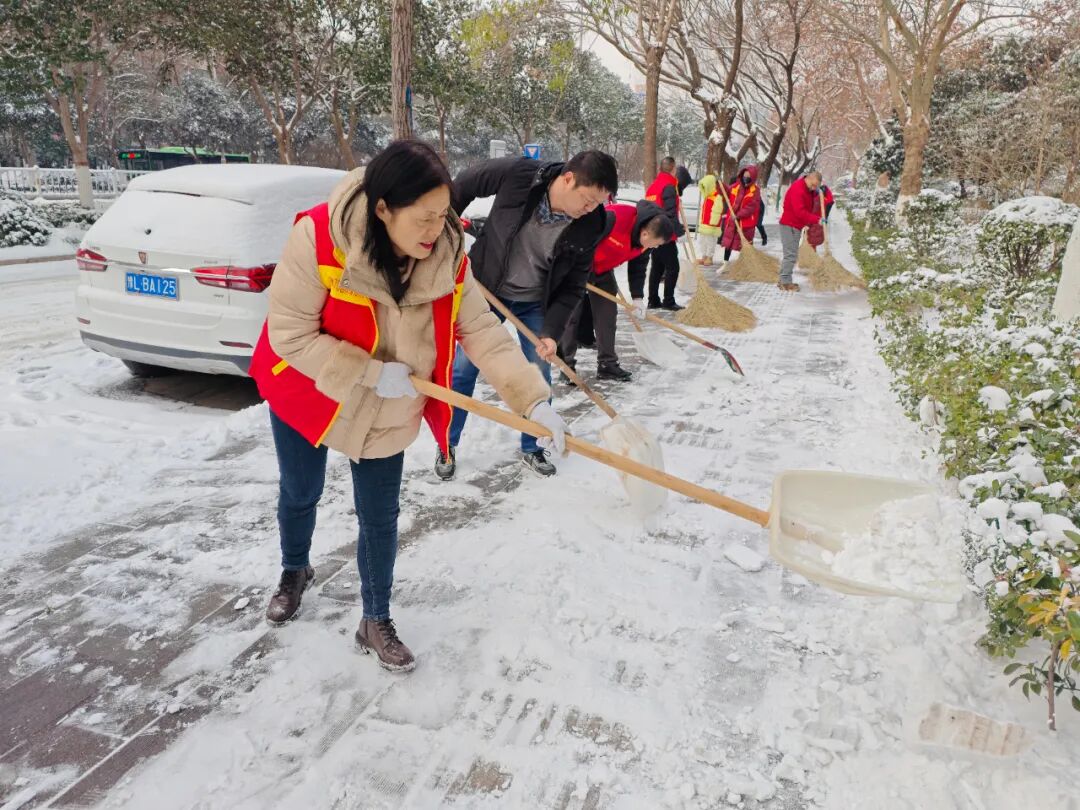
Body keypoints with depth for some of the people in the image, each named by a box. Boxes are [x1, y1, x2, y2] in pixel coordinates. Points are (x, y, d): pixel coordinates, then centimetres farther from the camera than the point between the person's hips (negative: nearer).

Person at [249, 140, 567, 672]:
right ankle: (295, 571, 52)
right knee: (300, 494, 19)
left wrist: (533, 400, -28)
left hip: (387, 413, 2)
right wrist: (372, 373, -30)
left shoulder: (447, 256, -19)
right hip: (305, 395, -1)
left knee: (380, 517, 6)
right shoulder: (318, 237, -31)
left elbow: (483, 334, -18)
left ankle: (376, 623, 27)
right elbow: (290, 335, -27)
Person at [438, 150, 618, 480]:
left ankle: (531, 449, 24)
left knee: (538, 376, 3)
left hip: (535, 303, 2)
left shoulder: (590, 226, -20)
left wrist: (551, 331, -20)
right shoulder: (517, 174, -27)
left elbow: (572, 286, -12)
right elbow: (463, 184, -9)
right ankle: (447, 446, 21)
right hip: (486, 290, -1)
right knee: (464, 368, 4)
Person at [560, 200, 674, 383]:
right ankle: (566, 365, 5)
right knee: (571, 314, -4)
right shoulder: (614, 218, -36)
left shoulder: (646, 240, -10)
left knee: (607, 313, 5)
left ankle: (607, 364, 13)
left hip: (603, 270, 7)